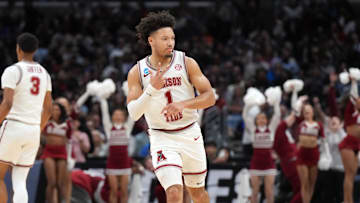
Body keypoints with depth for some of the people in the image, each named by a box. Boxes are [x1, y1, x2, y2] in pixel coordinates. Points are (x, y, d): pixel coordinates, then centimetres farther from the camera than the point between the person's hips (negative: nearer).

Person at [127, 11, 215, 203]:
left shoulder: (187, 63, -6)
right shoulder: (137, 72, -6)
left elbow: (210, 97, -8)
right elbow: (133, 113, -12)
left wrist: (183, 104, -25)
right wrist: (152, 89, -28)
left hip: (190, 134, 2)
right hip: (162, 139, -2)